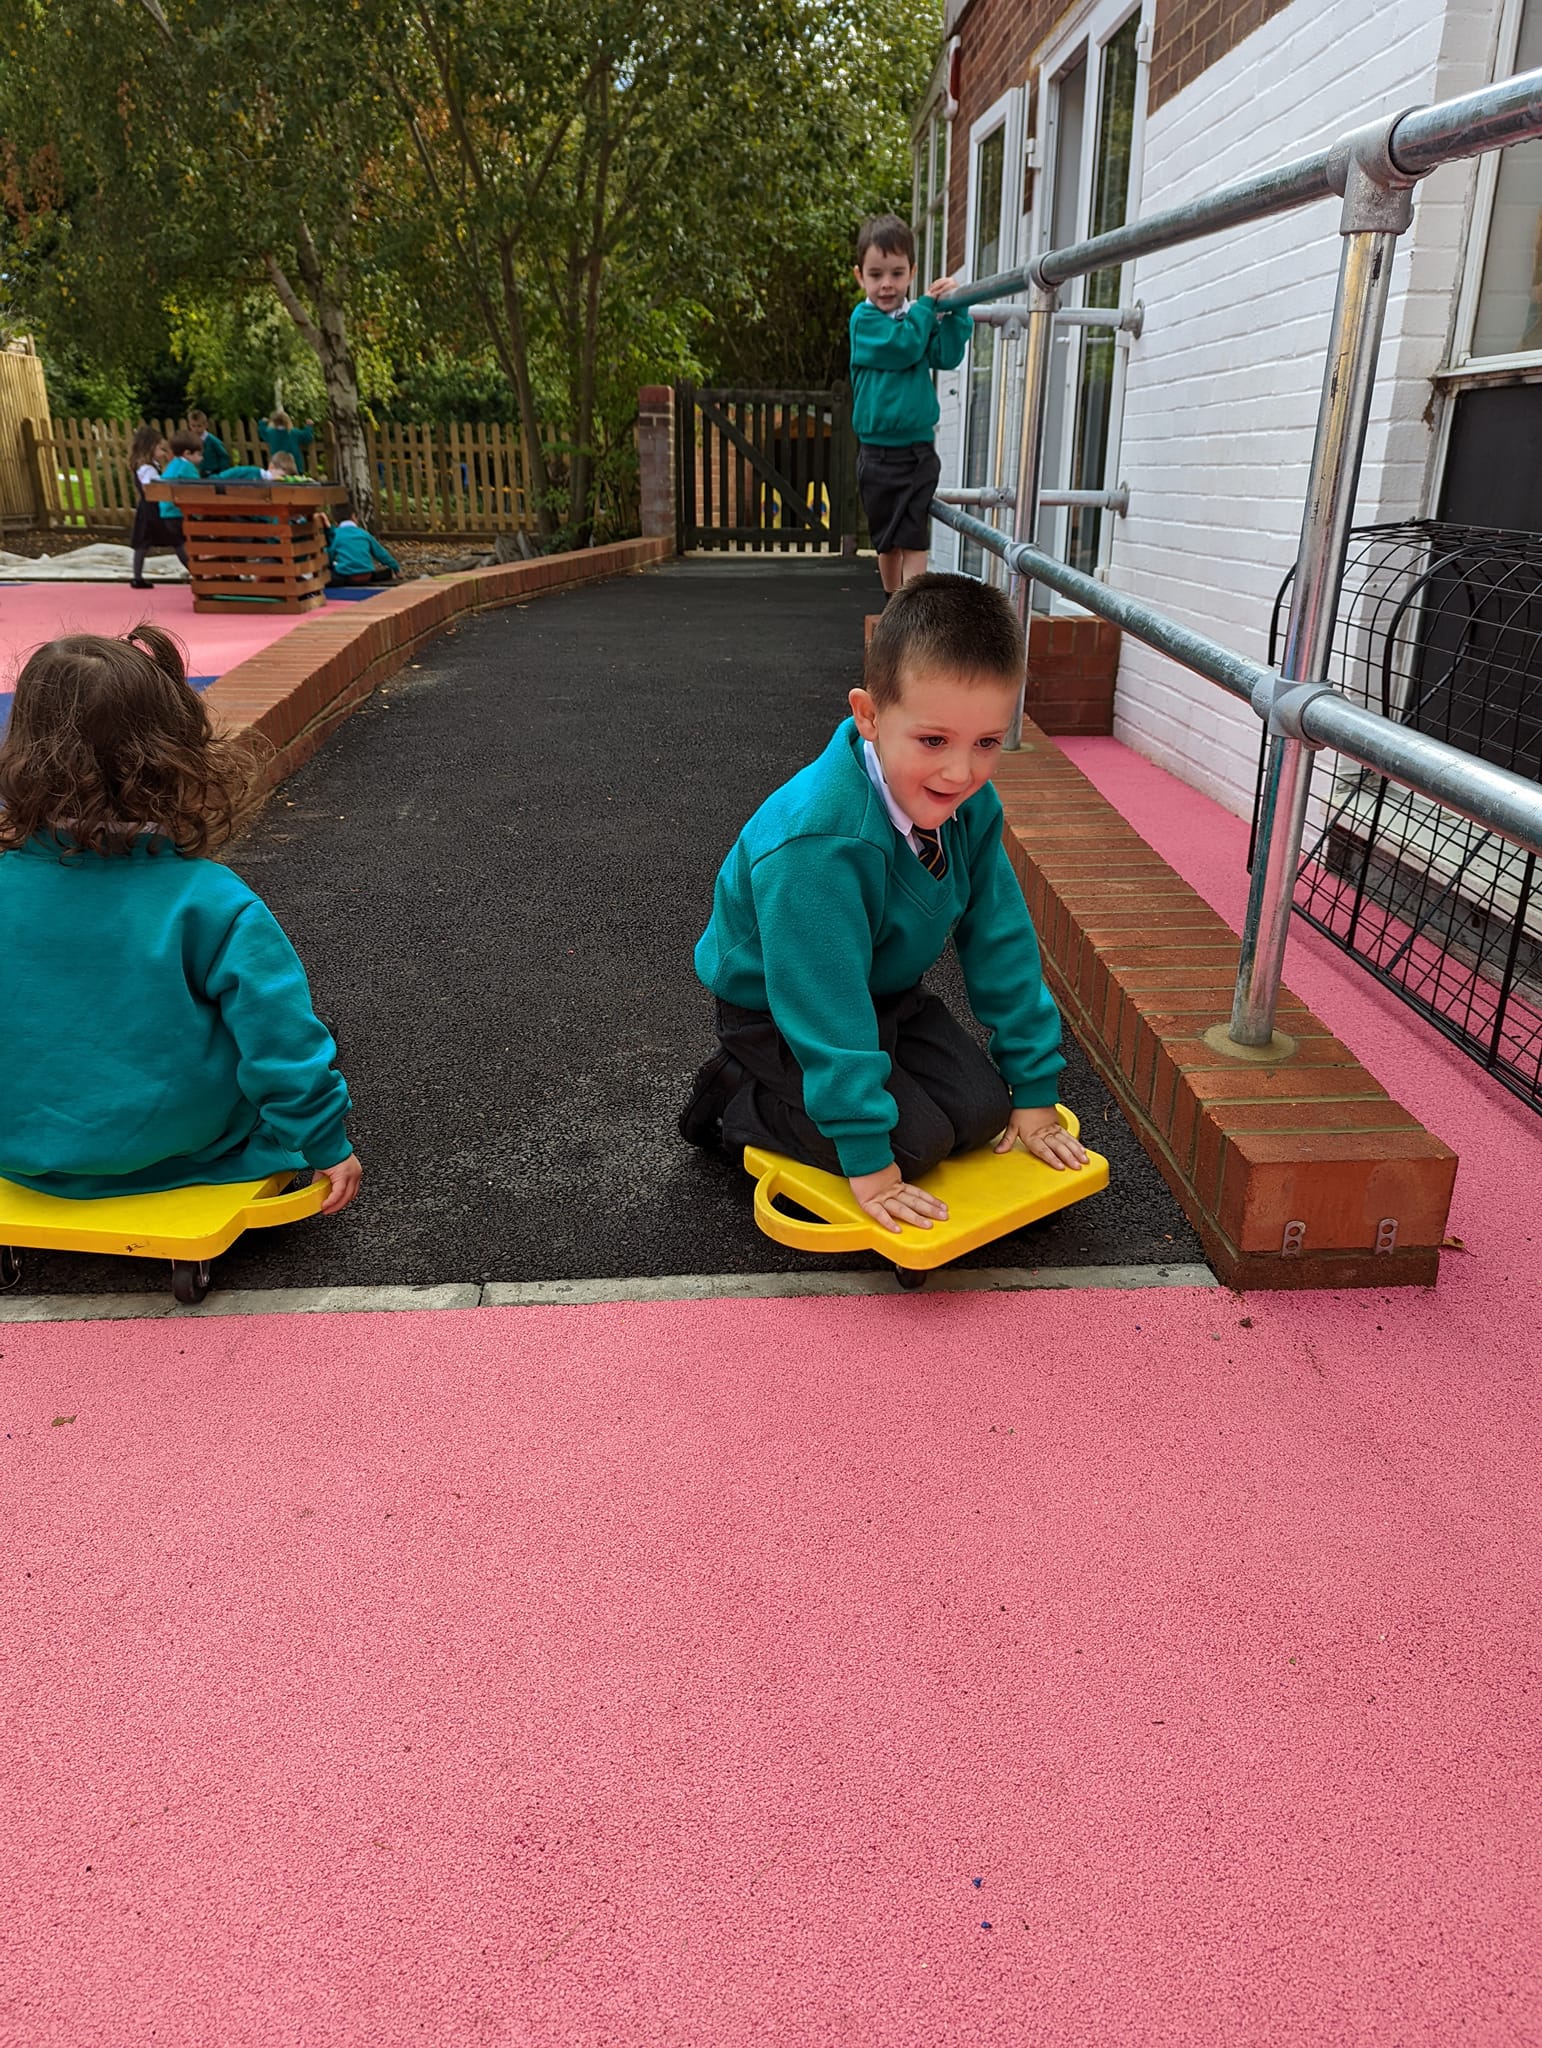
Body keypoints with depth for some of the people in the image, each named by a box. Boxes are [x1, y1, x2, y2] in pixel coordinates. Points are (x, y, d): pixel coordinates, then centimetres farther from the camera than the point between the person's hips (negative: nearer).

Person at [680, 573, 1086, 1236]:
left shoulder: (969, 806, -15)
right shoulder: (817, 840, -38)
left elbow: (1001, 943, -7)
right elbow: (825, 1007, -34)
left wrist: (1033, 1090, -4)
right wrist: (869, 1160, -30)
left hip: (887, 992, 7)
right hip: (775, 1012, -6)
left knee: (981, 1110, -6)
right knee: (916, 1140, -16)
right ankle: (736, 1096, 3)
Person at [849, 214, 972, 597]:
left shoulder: (920, 315, 6)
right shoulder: (865, 318, -5)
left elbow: (947, 356, -6)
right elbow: (904, 346, -19)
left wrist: (954, 312, -15)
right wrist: (927, 305, -12)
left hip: (919, 448, 1)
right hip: (879, 450, -1)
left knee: (914, 539, -5)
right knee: (886, 538, 11)